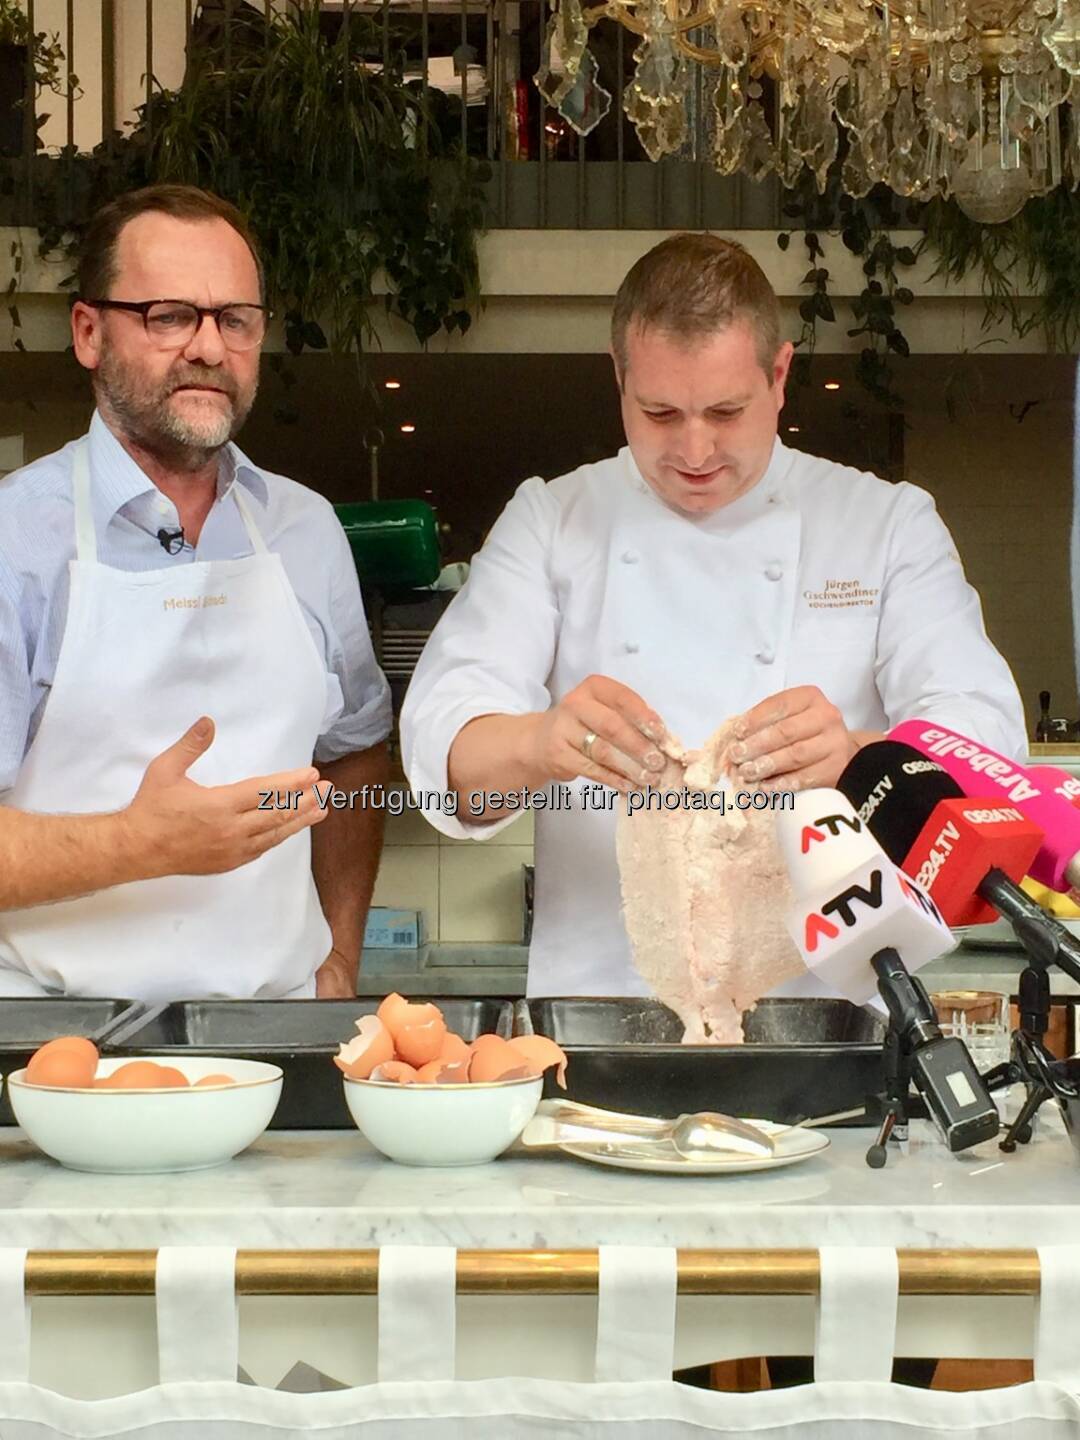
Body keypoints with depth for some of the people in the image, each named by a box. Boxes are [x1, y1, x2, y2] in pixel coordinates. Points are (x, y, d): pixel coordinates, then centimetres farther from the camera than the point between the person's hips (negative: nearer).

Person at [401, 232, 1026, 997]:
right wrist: (544, 745, -26)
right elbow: (447, 744, -3)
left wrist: (856, 757, -26)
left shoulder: (889, 524, 8)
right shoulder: (547, 522, 9)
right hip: (600, 990, 0)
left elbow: (985, 743, -4)